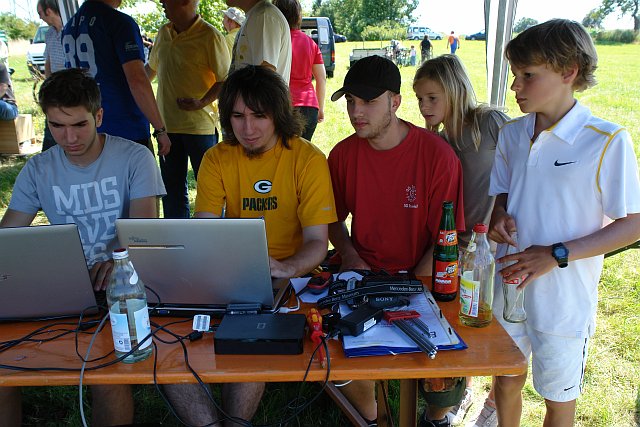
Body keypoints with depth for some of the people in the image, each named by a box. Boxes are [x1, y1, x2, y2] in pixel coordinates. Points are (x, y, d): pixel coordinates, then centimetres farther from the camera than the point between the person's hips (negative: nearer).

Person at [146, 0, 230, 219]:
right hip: (167, 124, 7)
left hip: (200, 125, -7)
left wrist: (202, 103, -25)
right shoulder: (164, 33, 11)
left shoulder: (210, 36, -10)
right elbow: (151, 67, 26)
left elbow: (226, 79, -12)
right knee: (172, 187, 14)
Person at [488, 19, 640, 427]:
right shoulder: (512, 135, 0)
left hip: (564, 298, -4)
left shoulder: (607, 141, -17)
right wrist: (498, 216, -10)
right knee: (506, 381, 21)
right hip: (508, 285, 5)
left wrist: (556, 255, -22)